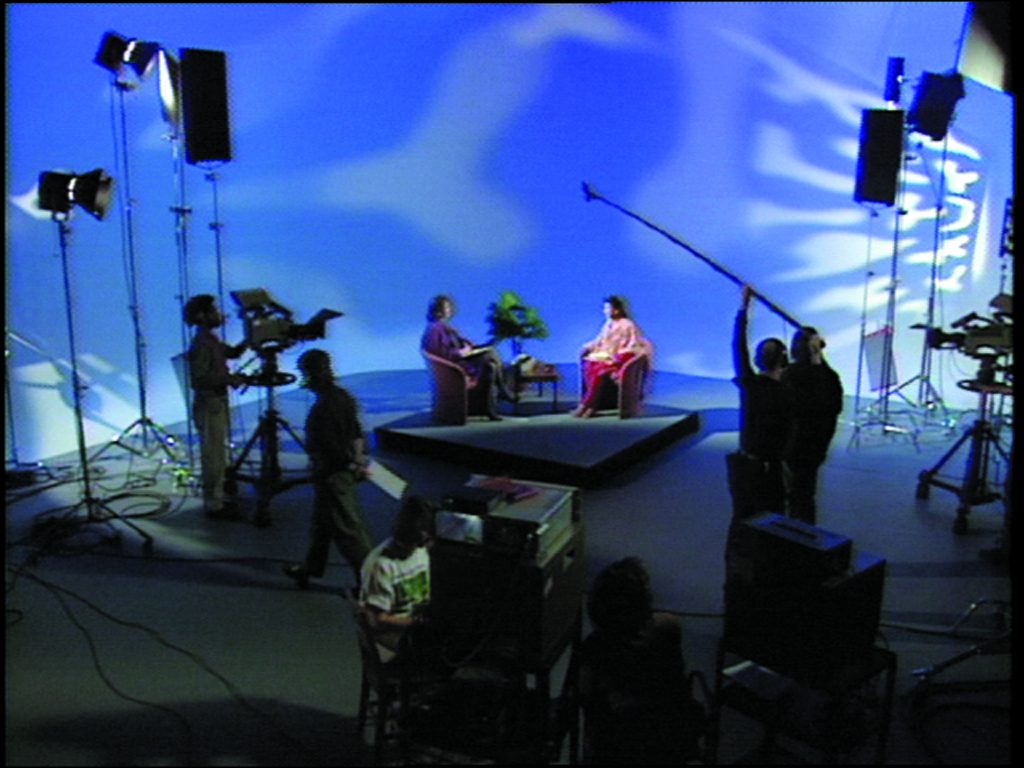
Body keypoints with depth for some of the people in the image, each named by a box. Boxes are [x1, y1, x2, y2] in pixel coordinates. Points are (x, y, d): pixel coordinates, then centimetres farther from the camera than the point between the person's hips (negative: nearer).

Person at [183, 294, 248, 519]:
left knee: (219, 456, 18)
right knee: (213, 457, -2)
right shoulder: (200, 345, -20)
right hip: (208, 406, -10)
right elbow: (198, 380, -25)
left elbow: (232, 352, 22)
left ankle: (218, 499, 29)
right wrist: (228, 379, -22)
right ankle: (213, 505, 7)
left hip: (218, 403, 10)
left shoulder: (212, 340, 9)